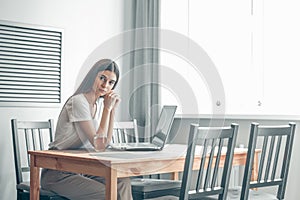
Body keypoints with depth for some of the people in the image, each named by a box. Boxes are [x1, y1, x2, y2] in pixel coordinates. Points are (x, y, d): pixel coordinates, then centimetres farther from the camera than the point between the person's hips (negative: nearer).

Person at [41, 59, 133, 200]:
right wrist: (107, 108, -14)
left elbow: (106, 142, 7)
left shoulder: (100, 102, 9)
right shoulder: (78, 101, -17)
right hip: (58, 174, -8)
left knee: (123, 183, -16)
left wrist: (113, 109, 1)